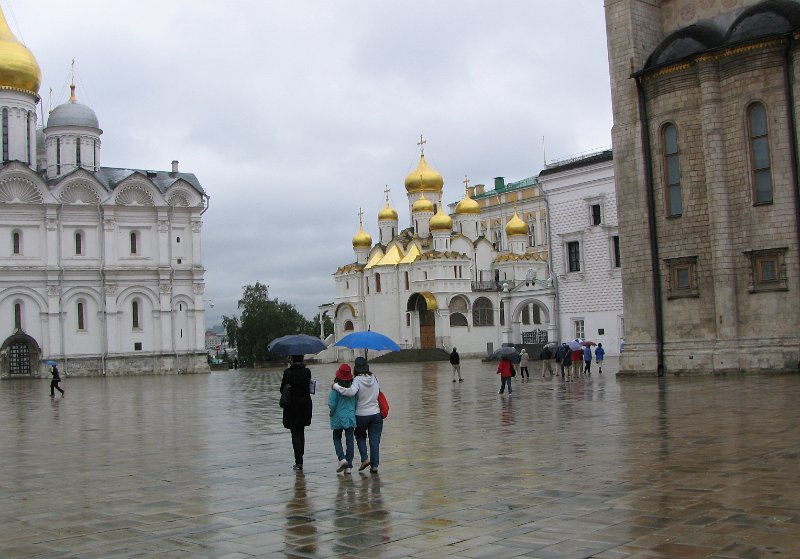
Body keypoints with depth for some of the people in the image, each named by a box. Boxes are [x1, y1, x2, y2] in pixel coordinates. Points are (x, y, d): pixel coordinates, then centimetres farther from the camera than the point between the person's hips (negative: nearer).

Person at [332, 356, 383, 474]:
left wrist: (336, 386, -24)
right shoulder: (374, 378, 0)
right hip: (375, 413, 3)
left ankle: (365, 458, 4)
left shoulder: (358, 380, -16)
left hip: (361, 415, -3)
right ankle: (374, 465, 5)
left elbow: (351, 392, -32)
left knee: (360, 437, 20)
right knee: (375, 440, 7)